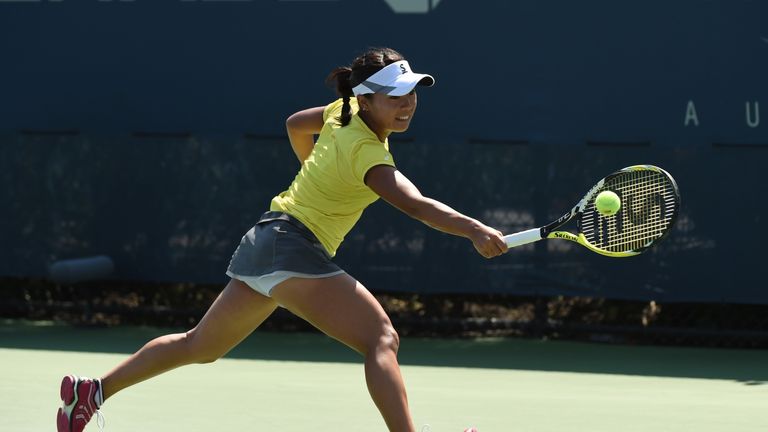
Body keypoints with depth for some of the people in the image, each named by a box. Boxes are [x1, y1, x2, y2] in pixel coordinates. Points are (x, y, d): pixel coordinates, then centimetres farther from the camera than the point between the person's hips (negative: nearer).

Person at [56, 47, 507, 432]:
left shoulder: (344, 113, 4)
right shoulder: (366, 154, -22)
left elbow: (295, 124, 24)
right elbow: (416, 205, -37)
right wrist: (474, 229, -51)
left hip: (263, 241, 10)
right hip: (292, 246, -10)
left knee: (200, 346, 24)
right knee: (382, 338, -23)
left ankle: (92, 391, 32)